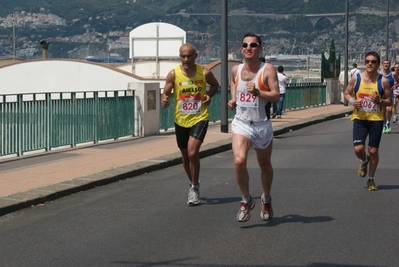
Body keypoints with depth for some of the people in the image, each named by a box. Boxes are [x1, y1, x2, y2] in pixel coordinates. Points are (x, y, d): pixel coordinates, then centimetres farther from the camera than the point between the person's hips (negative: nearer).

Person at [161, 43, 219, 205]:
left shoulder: (204, 73, -7)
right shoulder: (173, 74, -9)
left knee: (192, 153, -17)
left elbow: (215, 85, 12)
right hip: (181, 120, 2)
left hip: (200, 118, -2)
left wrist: (209, 95, -7)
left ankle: (194, 187, 0)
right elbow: (166, 93, -5)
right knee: (185, 156, 14)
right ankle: (193, 183, 38)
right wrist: (164, 101, -28)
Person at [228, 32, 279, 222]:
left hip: (262, 125, -1)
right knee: (239, 161, -21)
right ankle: (246, 200, -3)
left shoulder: (268, 70, -9)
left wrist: (257, 92, -29)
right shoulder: (235, 70, 4)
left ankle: (266, 199, 39)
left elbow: (276, 96, -16)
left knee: (265, 165, 15)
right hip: (241, 123, 1)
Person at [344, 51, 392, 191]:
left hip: (376, 119, 0)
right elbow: (347, 93, 11)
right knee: (358, 149, -12)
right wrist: (352, 101, -10)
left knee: (373, 151, 4)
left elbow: (389, 101, 2)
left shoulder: (383, 81, -4)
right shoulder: (356, 78, -2)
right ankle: (364, 161, 26)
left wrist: (380, 101, -19)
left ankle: (371, 179, 22)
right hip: (359, 118, 0)